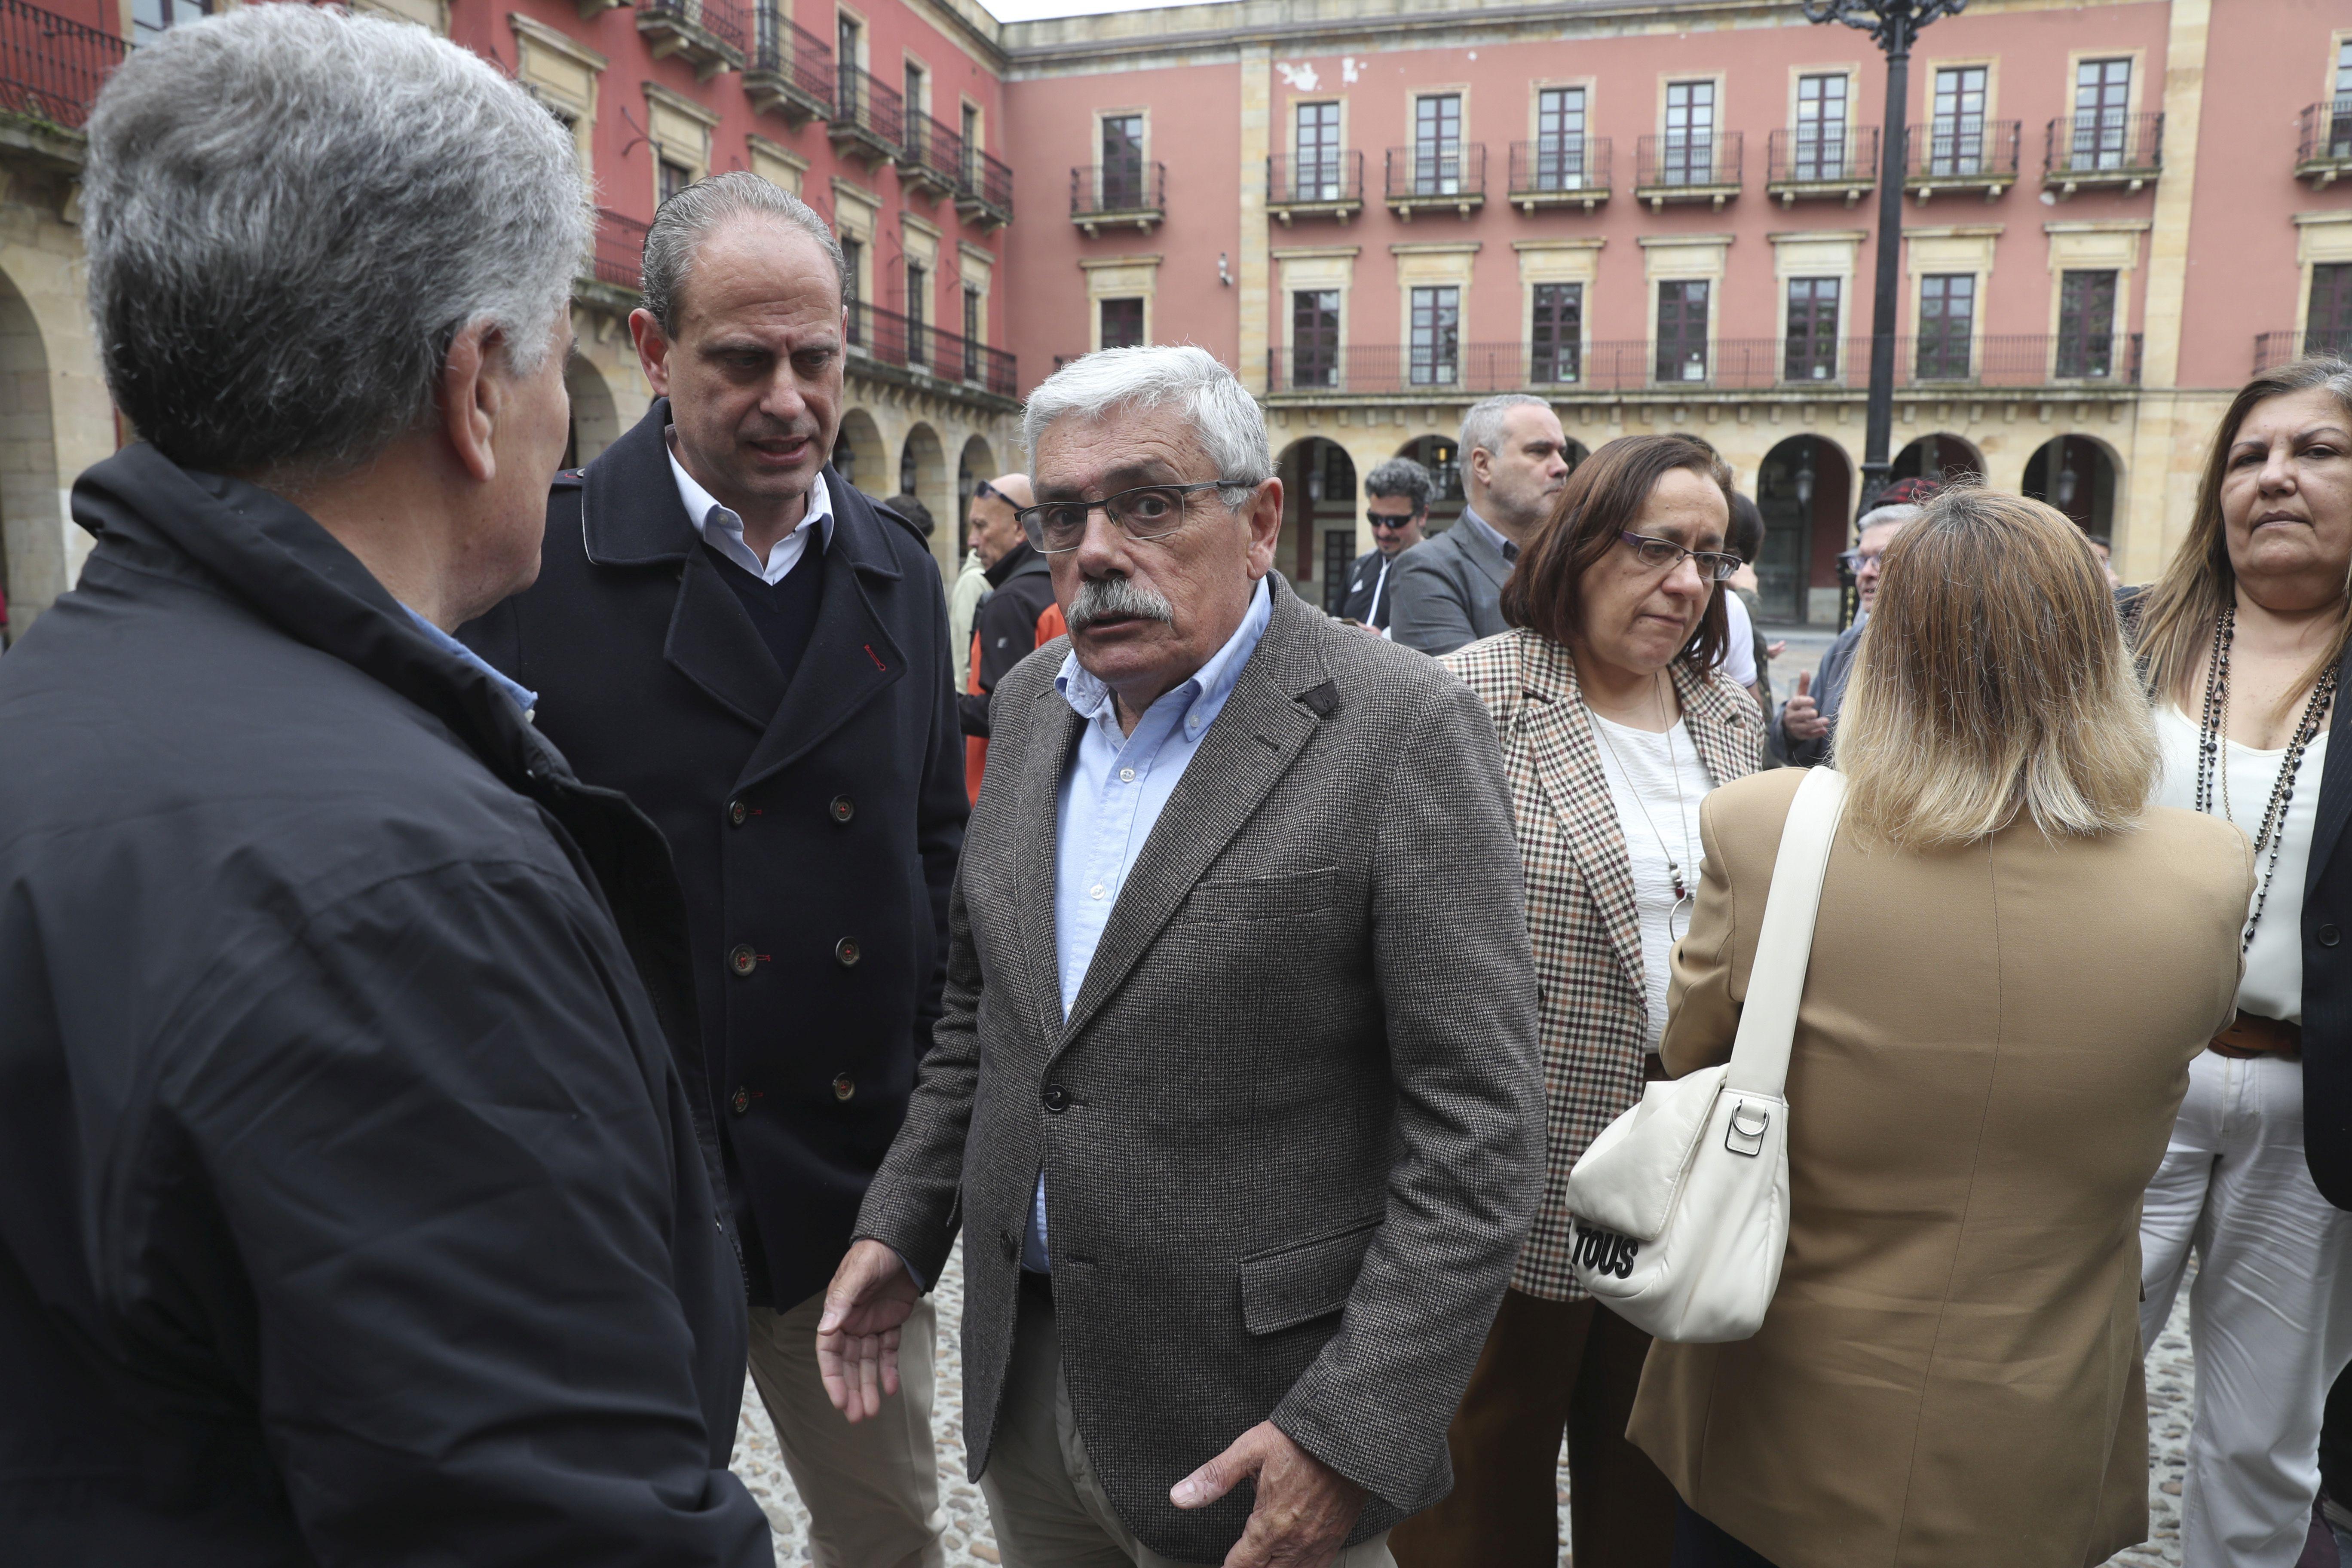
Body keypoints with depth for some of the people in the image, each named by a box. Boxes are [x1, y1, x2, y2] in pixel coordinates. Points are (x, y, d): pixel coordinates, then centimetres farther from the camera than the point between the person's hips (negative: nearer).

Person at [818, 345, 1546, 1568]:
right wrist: (903, 1223, 10)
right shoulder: (1031, 704, 4)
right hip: (1021, 1364, 6)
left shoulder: (1400, 731, -16)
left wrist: (1354, 1432, -19)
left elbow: (1476, 1128, -17)